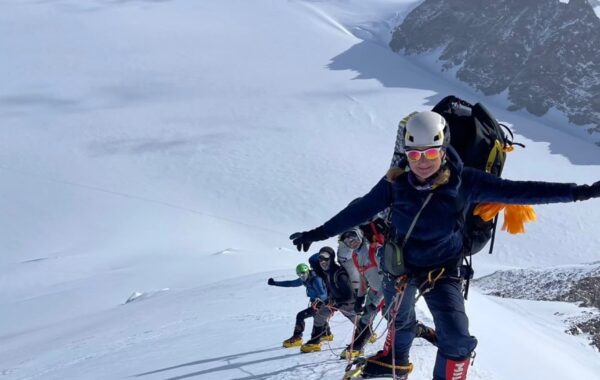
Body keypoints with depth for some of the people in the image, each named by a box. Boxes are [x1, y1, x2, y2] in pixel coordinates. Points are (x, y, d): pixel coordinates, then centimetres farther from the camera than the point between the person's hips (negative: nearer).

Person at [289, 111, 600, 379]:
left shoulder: (464, 182, -21)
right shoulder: (396, 183, -18)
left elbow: (515, 191, -23)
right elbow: (359, 211, -8)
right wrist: (318, 234, -5)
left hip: (443, 271, -2)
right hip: (401, 264, 2)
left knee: (457, 340, -13)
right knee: (399, 319, 27)